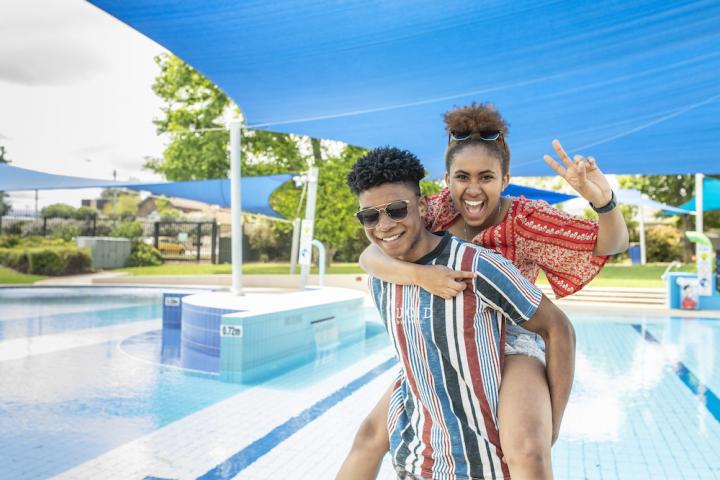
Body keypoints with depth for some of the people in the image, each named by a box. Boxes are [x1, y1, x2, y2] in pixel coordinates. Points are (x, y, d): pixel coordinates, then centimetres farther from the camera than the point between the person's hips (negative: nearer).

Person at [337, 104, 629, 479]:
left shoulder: (525, 219, -18)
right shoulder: (438, 210, -9)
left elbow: (612, 244, -19)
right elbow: (369, 256, -18)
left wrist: (602, 197, -40)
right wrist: (418, 274, -39)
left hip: (512, 345, -4)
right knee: (371, 434, 7)